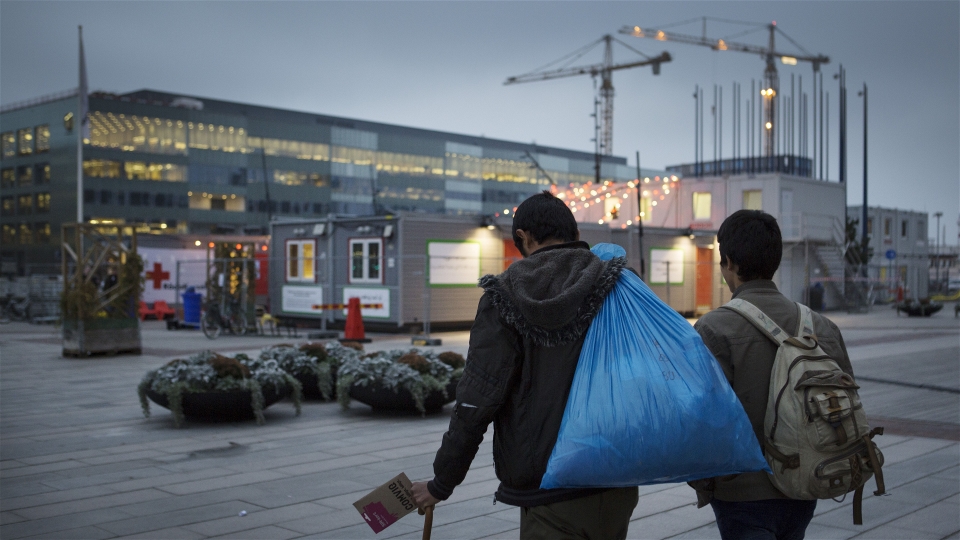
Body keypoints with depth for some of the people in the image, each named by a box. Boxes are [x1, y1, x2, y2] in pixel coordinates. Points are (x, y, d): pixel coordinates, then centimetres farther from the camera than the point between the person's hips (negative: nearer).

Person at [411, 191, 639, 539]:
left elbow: (477, 403, -8)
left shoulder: (506, 298, -6)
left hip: (550, 498, -4)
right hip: (617, 487, 4)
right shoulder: (619, 290, 2)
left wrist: (442, 483, 3)